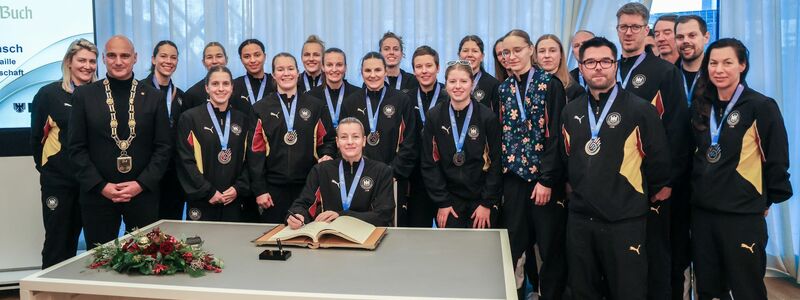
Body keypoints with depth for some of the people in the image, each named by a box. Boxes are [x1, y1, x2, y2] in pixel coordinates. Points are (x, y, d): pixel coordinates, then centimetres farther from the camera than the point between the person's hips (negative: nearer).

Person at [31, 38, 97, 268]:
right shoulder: (49, 93, -5)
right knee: (57, 242, 4)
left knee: (73, 239, 15)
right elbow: (36, 137, 1)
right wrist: (46, 166, 5)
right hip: (57, 180, -3)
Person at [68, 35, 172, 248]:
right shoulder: (84, 95, 4)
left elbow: (164, 147, 2)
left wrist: (142, 183, -9)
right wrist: (101, 186, -8)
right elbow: (77, 148, 2)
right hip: (97, 195, 0)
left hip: (143, 194, 0)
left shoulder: (153, 97, 5)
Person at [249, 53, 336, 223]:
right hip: (273, 187, 0)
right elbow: (256, 150, 1)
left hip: (307, 185, 1)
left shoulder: (315, 107, 7)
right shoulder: (261, 109, 4)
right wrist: (259, 189, -3)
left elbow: (327, 139, 13)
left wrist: (327, 155, -10)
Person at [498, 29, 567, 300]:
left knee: (550, 246, 4)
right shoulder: (503, 89, 10)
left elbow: (556, 135, -9)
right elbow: (501, 135, 11)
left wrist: (547, 179, -14)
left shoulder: (550, 84, -4)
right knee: (514, 244, 6)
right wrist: (500, 176, 4)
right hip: (513, 177, 4)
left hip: (545, 177, -4)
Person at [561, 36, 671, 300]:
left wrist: (638, 197, 7)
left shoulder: (641, 110, -8)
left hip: (625, 221, -4)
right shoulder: (571, 112, 8)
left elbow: (658, 163, -4)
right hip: (580, 218, 5)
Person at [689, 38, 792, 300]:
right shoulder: (701, 106, 8)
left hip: (743, 215, -5)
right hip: (702, 211, 5)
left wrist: (769, 200, 2)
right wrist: (701, 190, 14)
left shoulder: (762, 106, -8)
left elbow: (776, 160, -4)